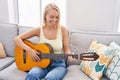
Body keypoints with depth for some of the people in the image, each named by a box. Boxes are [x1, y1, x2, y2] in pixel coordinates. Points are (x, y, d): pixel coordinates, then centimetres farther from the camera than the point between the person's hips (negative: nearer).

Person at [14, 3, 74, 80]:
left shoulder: (63, 30, -5)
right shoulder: (39, 30, -4)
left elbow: (66, 49, 3)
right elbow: (16, 39, -3)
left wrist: (69, 55, -20)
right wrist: (29, 50, -16)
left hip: (58, 64, 0)